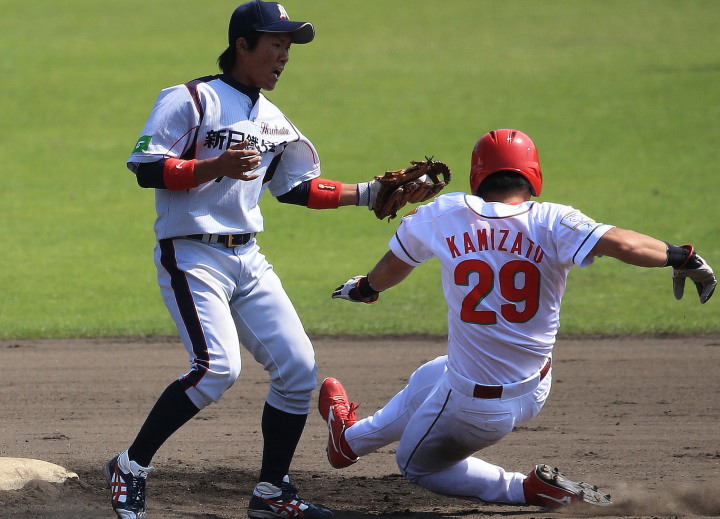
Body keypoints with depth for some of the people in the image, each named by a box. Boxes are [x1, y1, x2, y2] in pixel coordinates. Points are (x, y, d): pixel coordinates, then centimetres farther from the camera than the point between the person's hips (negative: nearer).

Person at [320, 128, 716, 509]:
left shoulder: (444, 214, -11)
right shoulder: (550, 222, -16)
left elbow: (395, 264, 8)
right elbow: (620, 244, -29)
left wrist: (364, 288, 30)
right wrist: (681, 258, -14)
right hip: (533, 392, 3)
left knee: (418, 465, 27)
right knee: (428, 379, 34)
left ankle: (527, 489, 10)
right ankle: (354, 438, 56)